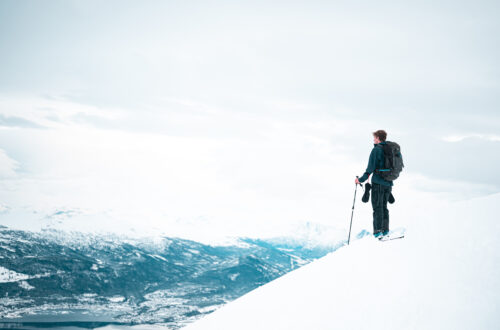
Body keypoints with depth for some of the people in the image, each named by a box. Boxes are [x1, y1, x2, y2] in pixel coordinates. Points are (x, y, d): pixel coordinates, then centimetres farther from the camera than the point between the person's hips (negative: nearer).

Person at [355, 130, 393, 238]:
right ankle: (385, 229, 11)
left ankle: (378, 230, -10)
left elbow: (371, 167, -15)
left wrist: (361, 179, -10)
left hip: (378, 182, -7)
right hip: (388, 183, 7)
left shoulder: (376, 149, -9)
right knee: (384, 206, 14)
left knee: (377, 207, -6)